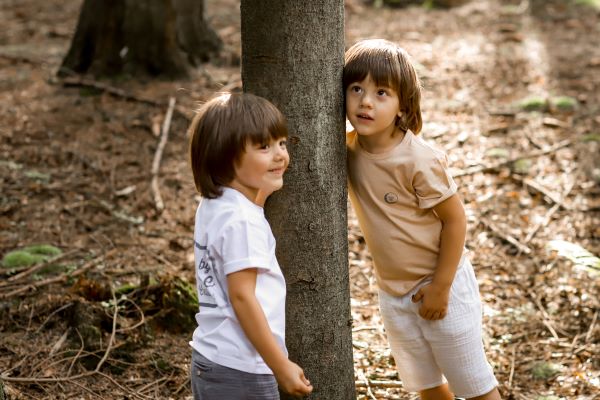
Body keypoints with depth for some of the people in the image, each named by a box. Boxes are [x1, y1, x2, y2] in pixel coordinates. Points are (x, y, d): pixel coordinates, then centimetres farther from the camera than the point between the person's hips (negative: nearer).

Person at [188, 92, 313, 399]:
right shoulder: (241, 220, -21)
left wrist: (262, 188, 15)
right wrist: (282, 366, -18)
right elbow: (242, 296, -22)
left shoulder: (212, 207, 6)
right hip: (240, 371, -9)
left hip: (210, 357, 9)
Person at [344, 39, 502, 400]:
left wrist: (440, 287, -15)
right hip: (393, 292, 6)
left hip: (441, 283, -6)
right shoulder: (349, 147, -9)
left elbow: (455, 221, -18)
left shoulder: (419, 161, -25)